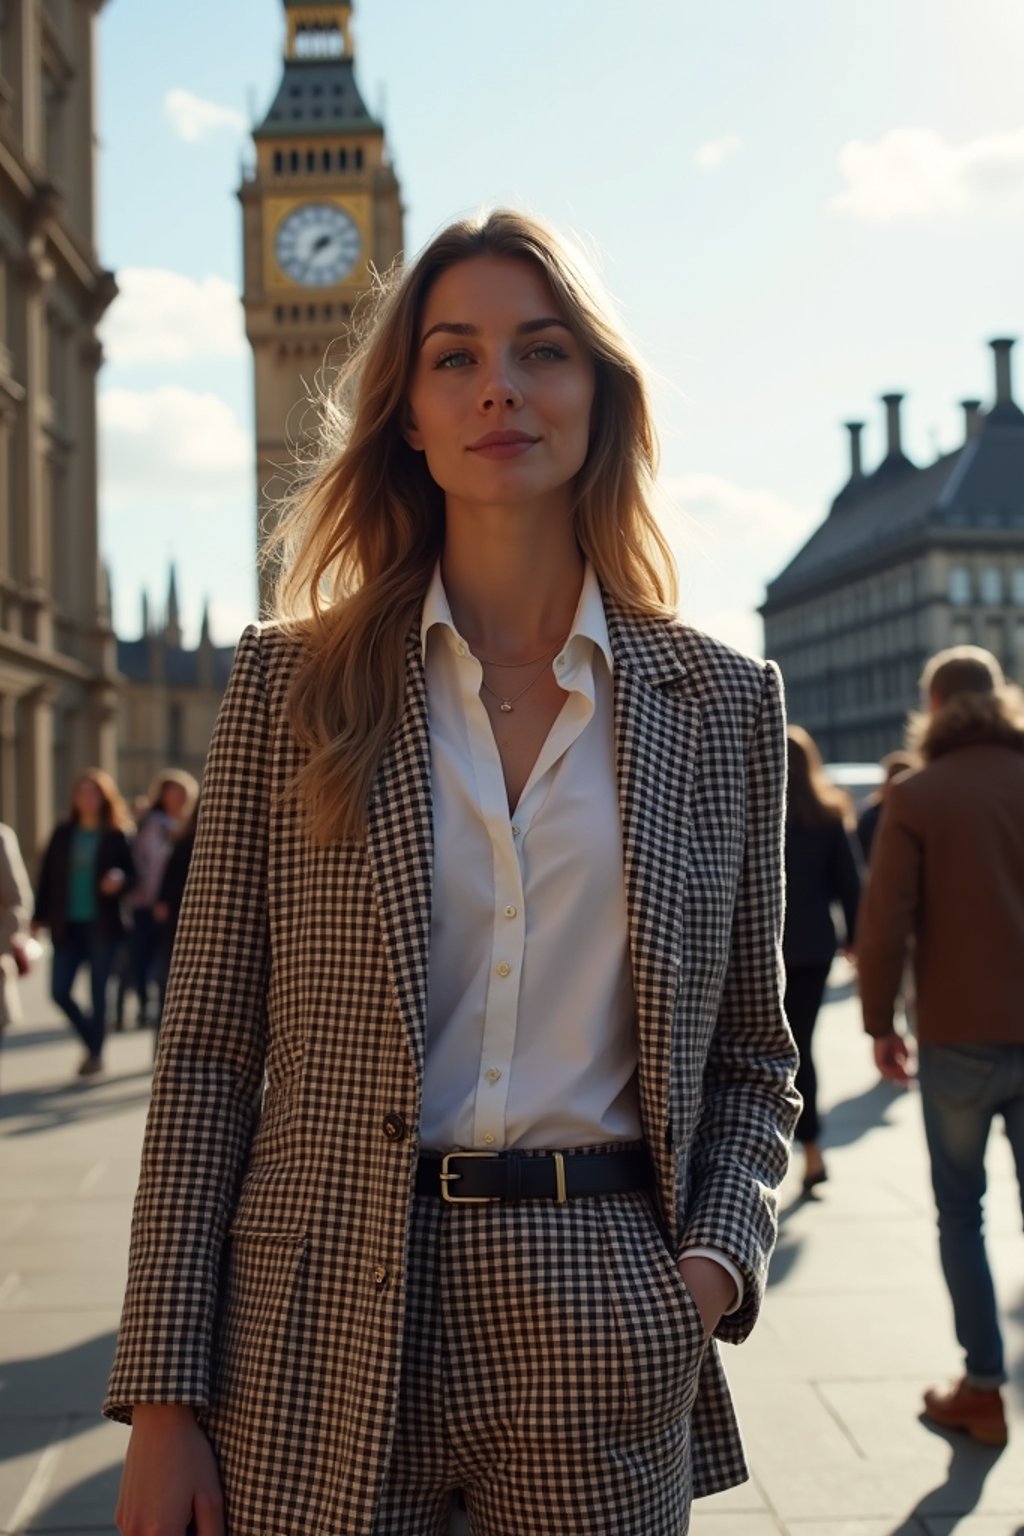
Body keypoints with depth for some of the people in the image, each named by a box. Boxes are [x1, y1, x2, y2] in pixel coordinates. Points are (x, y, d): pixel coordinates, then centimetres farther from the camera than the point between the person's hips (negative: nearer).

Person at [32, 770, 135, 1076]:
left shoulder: (117, 835, -1)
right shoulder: (63, 833, 7)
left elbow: (131, 873, 0)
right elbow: (48, 875, 6)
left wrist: (120, 880, -23)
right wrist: (39, 916, 2)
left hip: (102, 925, -3)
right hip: (67, 924, 3)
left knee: (98, 991, 1)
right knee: (60, 991, 1)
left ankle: (95, 1053, 14)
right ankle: (92, 1039, 24)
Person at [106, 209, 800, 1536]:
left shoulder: (721, 702, 4)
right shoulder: (292, 681, 0)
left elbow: (750, 1054, 11)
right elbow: (210, 1051, -1)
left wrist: (721, 1254, -7)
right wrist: (164, 1398, -5)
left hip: (604, 1331, 1)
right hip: (325, 1329, -1)